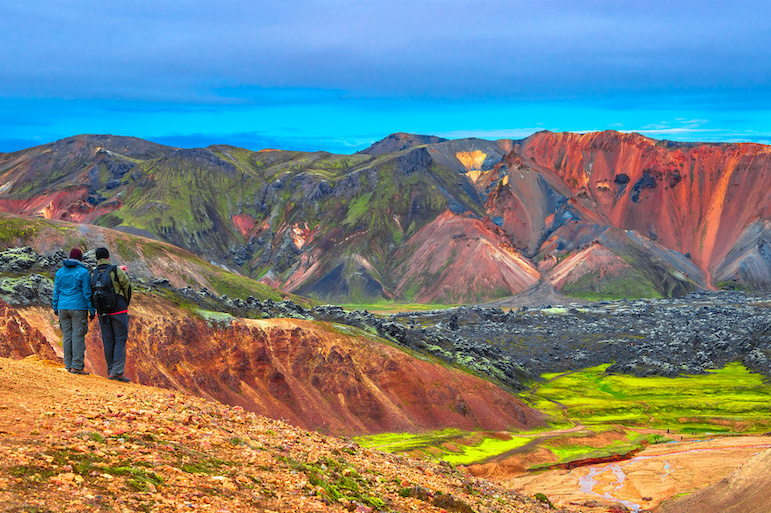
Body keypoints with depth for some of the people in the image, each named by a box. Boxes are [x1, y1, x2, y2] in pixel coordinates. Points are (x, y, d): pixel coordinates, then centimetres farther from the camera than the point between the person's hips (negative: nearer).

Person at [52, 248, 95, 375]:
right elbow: (87, 293, -7)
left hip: (63, 308, 5)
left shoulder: (60, 272, 8)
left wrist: (55, 308, 20)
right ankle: (77, 366, -5)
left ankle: (68, 364, 13)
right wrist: (92, 311, -2)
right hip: (78, 308, -5)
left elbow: (56, 292, 10)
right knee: (78, 337, -3)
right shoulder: (83, 272, -6)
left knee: (67, 336, 10)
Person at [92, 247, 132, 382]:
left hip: (103, 313, 4)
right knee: (120, 340, -2)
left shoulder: (93, 275, 4)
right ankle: (117, 372, -10)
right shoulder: (116, 271, -8)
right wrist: (126, 304, 14)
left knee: (108, 341, 10)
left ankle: (111, 371, 14)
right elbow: (127, 288, -1)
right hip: (119, 310, -4)